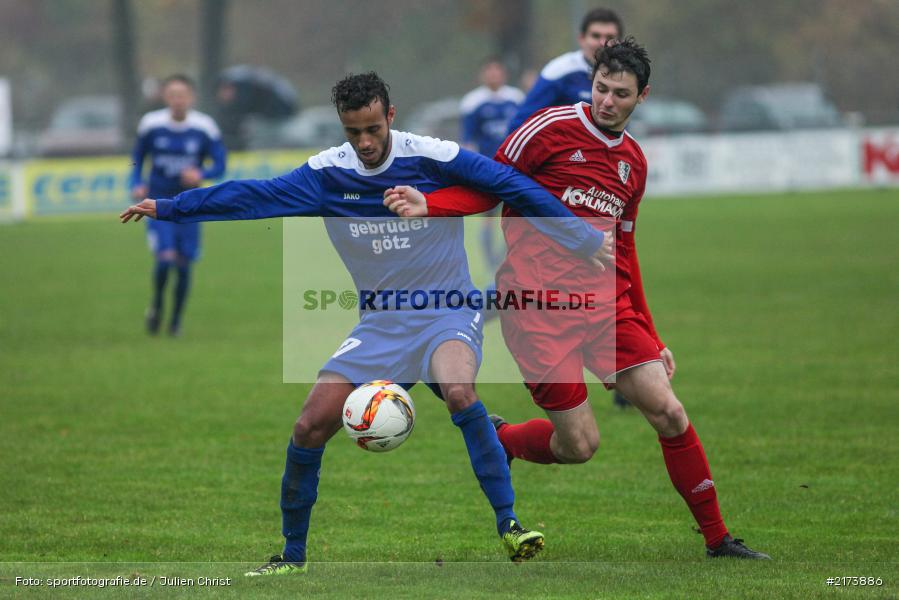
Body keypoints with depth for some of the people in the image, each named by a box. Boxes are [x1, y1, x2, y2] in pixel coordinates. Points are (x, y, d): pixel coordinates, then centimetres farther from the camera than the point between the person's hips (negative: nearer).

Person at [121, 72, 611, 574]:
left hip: (448, 315, -4)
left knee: (459, 390, -36)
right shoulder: (327, 174, -2)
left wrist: (585, 240, -11)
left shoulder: (433, 158, -13)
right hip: (382, 325, 4)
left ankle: (509, 525, -27)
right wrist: (165, 208, 2)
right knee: (310, 427, -6)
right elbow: (248, 196, 2)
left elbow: (514, 188, -11)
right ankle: (293, 555, 13)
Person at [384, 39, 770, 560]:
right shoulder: (552, 128, -5)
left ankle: (718, 540, 7)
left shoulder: (634, 161, 14)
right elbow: (489, 190, 0)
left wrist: (650, 337, 22)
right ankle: (496, 439, 23)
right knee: (580, 444, -8)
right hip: (538, 303, -5)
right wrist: (426, 205, -19)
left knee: (669, 412, -5)